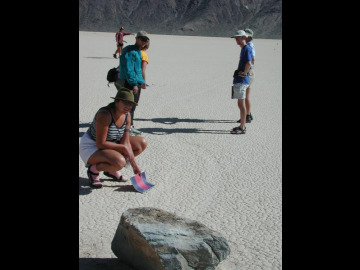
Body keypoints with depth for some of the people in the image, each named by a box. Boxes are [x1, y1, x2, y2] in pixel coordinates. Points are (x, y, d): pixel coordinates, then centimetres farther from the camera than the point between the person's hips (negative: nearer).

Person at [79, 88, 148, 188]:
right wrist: (123, 147, -20)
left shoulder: (127, 115, -6)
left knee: (142, 143, 2)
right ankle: (94, 169, -5)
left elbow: (126, 142, -4)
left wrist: (134, 165, -8)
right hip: (91, 146, -8)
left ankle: (112, 170, 9)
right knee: (120, 162, -36)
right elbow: (100, 144, -28)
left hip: (109, 144, 9)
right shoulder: (104, 114, -29)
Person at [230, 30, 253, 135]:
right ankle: (242, 125, 22)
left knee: (241, 104, -7)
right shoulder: (243, 49, 17)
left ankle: (242, 128, -3)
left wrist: (244, 73, -15)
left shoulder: (247, 49, -13)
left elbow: (248, 64, -27)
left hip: (242, 81, -10)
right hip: (239, 80, 10)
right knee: (241, 104, 14)